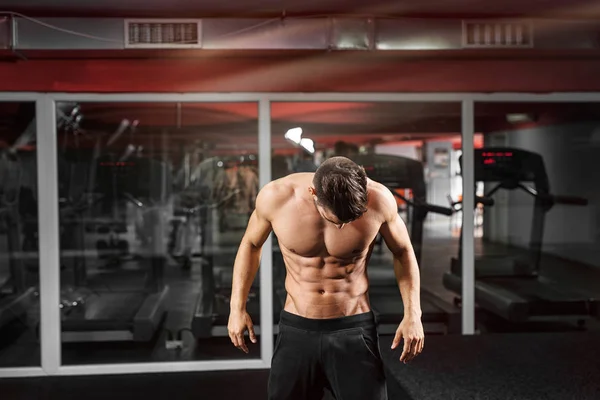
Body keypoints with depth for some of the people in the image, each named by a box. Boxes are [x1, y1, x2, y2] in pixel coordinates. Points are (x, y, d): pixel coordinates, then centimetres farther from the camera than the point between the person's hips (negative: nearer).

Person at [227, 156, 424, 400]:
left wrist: (412, 314, -5)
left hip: (354, 329, -1)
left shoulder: (378, 200, -17)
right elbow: (251, 244, 5)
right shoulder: (276, 197, -16)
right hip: (296, 330, 1)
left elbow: (403, 251, 2)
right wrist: (237, 307, 2)